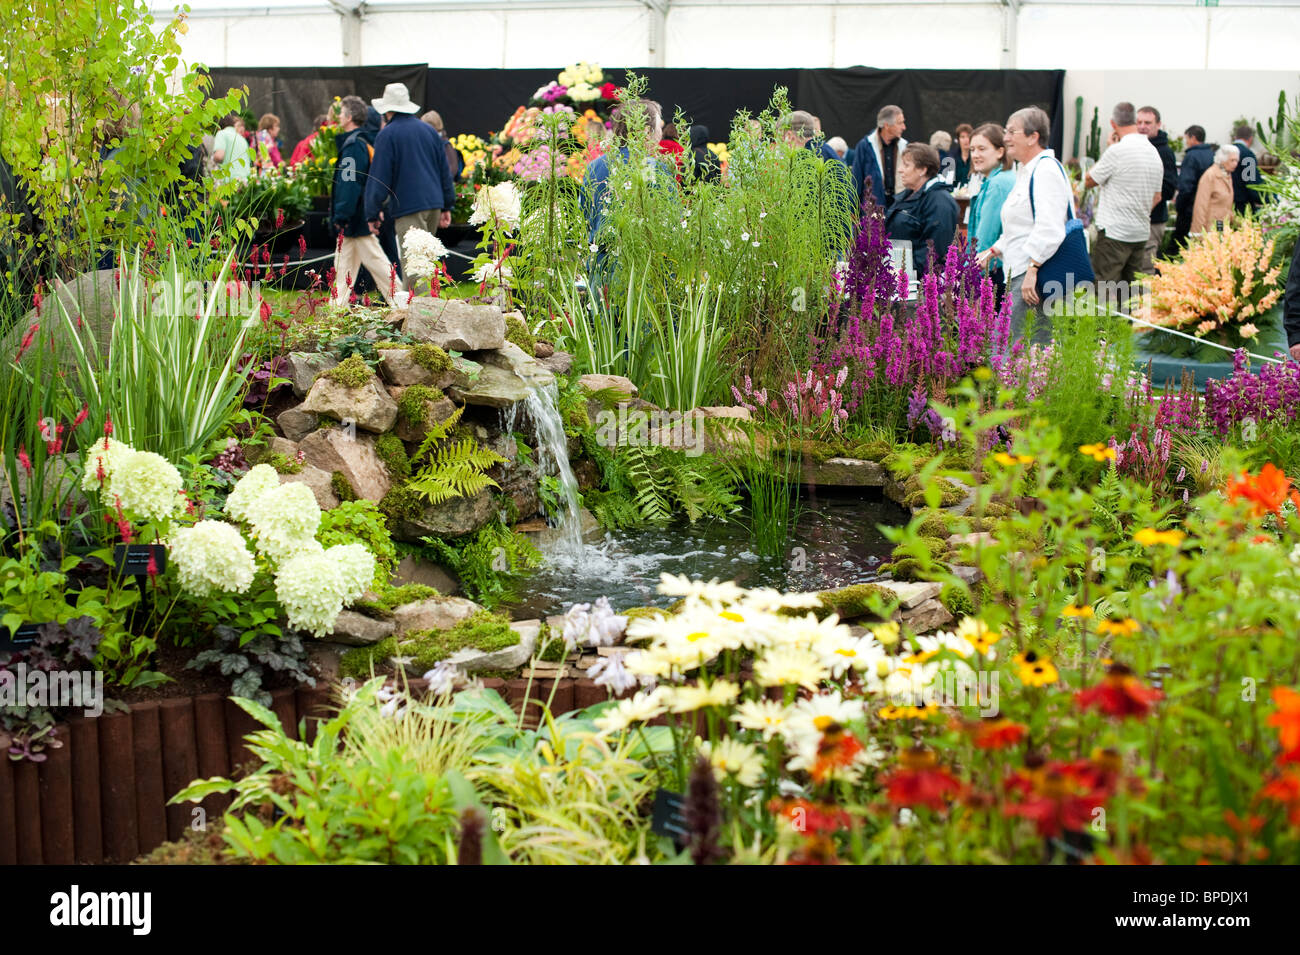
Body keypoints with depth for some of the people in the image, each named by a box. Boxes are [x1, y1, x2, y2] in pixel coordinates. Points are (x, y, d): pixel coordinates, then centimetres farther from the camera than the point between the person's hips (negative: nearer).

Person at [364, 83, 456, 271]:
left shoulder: (387, 135, -6)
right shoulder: (428, 130, 14)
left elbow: (378, 179, -8)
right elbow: (445, 170, 18)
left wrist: (372, 215, -3)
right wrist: (447, 206, 22)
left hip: (408, 208, -7)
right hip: (434, 204, 7)